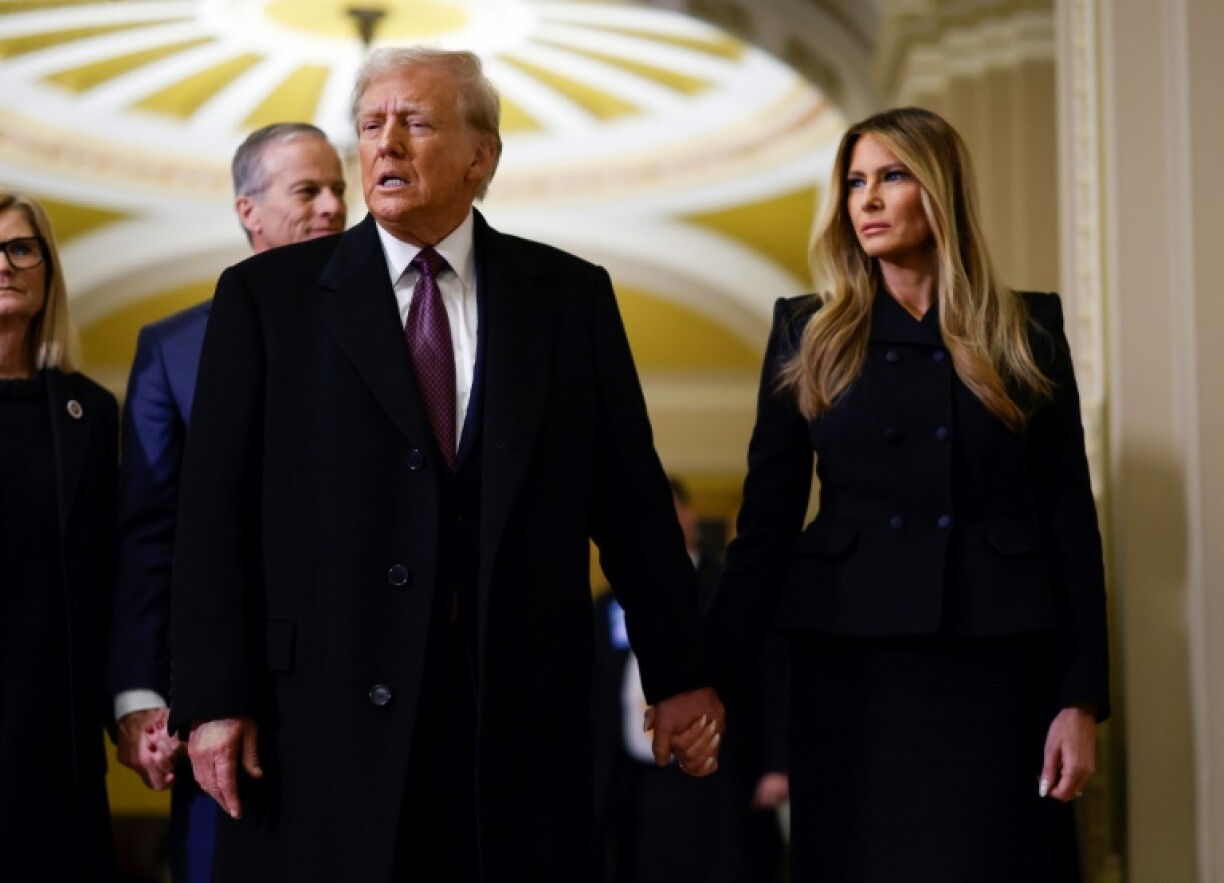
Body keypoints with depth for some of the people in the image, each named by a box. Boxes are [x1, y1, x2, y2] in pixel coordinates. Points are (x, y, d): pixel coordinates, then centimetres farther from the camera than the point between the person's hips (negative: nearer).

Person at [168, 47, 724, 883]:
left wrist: (678, 675, 9)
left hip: (520, 712, 1)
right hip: (325, 718, -1)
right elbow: (216, 512, 0)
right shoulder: (266, 297, 3)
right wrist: (215, 700, -7)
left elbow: (630, 496, 9)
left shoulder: (570, 296, 8)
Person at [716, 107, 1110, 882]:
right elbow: (768, 512, 5)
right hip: (850, 666, 1)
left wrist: (1082, 698, -2)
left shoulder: (1027, 331, 5)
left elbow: (1070, 517, 4)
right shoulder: (809, 335, 6)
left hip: (994, 665, 0)